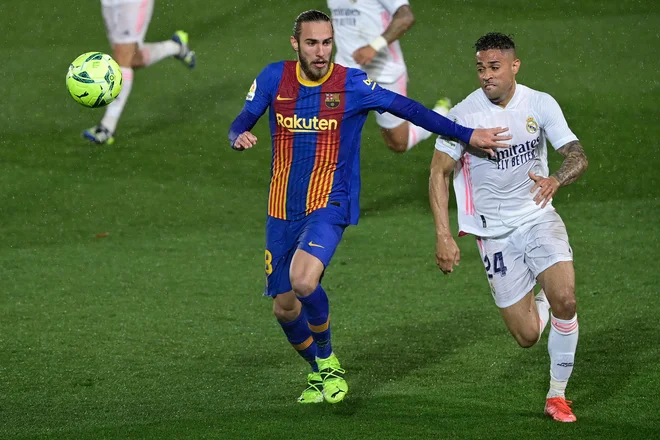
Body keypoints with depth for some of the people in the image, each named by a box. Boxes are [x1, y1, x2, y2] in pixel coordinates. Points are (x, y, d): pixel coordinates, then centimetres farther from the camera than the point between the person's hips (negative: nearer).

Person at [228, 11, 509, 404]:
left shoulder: (353, 84, -8)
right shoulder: (275, 78, 0)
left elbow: (408, 109, -5)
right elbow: (241, 123, 7)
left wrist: (467, 135, -9)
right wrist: (239, 138, -18)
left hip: (329, 205, -4)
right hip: (282, 209, 4)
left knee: (303, 280, -30)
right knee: (284, 306, 7)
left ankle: (327, 359, -3)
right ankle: (318, 373, 35)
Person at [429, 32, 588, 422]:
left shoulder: (541, 104, -4)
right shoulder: (464, 115, -10)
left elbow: (578, 156, -7)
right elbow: (439, 172, -4)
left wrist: (555, 181, -31)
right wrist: (443, 236, -12)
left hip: (539, 217, 1)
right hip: (495, 232, -1)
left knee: (565, 300, -22)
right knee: (527, 336, -5)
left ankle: (558, 395, -3)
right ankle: (538, 302, 35)